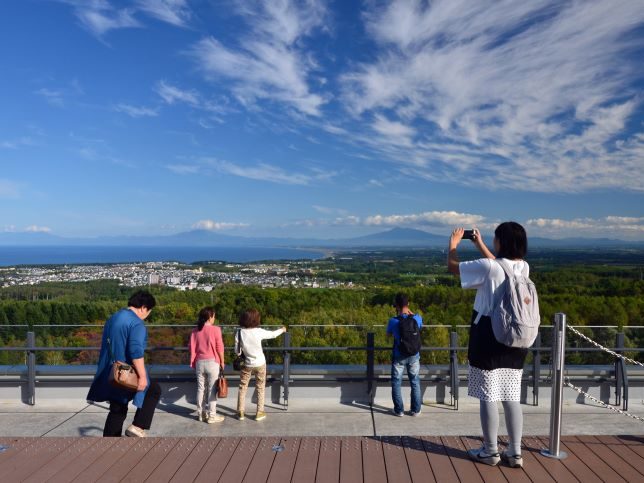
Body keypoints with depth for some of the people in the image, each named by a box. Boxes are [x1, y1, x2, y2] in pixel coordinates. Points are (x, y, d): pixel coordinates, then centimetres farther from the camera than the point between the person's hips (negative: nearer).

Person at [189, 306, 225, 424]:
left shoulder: (195, 331, 1)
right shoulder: (215, 329, -12)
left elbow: (192, 348, 5)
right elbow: (219, 348, -8)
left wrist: (193, 362, 16)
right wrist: (222, 362, 3)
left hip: (199, 362, 4)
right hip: (212, 362, -4)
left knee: (200, 388, 13)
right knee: (212, 389, 3)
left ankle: (201, 414, 22)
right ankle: (211, 416, 9)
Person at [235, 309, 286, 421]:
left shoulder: (239, 332, -15)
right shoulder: (259, 332, -18)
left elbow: (237, 351, -9)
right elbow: (273, 334, -1)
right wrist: (282, 330, 19)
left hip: (247, 364, 1)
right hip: (260, 363, -1)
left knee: (242, 388, 15)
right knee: (260, 388, 14)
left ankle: (240, 413, 20)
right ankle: (259, 413, 19)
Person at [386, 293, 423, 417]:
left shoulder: (393, 321, -19)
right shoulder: (417, 318, -12)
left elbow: (388, 335, 1)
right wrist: (408, 311, 12)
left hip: (399, 357, -2)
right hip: (414, 356, 2)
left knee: (396, 383, 13)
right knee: (415, 382, 16)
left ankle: (399, 410, 18)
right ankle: (416, 409, 23)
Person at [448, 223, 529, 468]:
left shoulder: (488, 267, -17)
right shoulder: (523, 267, 3)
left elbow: (452, 266, -6)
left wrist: (453, 243, 12)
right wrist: (479, 245, 28)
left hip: (489, 337, -6)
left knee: (488, 396, 5)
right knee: (512, 397, 12)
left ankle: (490, 451, 16)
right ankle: (515, 452, 20)